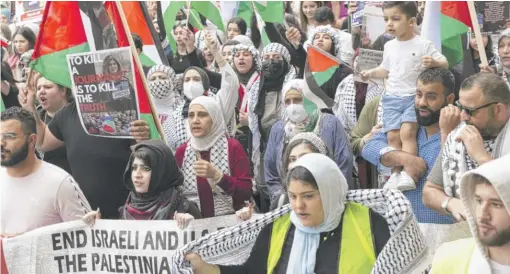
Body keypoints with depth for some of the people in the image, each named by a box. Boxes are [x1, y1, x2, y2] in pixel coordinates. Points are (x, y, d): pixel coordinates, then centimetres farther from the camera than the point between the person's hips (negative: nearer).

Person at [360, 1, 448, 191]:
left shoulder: (423, 45, -5)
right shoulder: (389, 47, 10)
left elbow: (444, 63, -6)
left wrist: (434, 62, -27)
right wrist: (370, 73, 8)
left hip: (414, 97, -4)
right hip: (392, 97, 5)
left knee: (407, 132, -20)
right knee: (393, 135, -6)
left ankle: (408, 174, -21)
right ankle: (395, 175, -3)